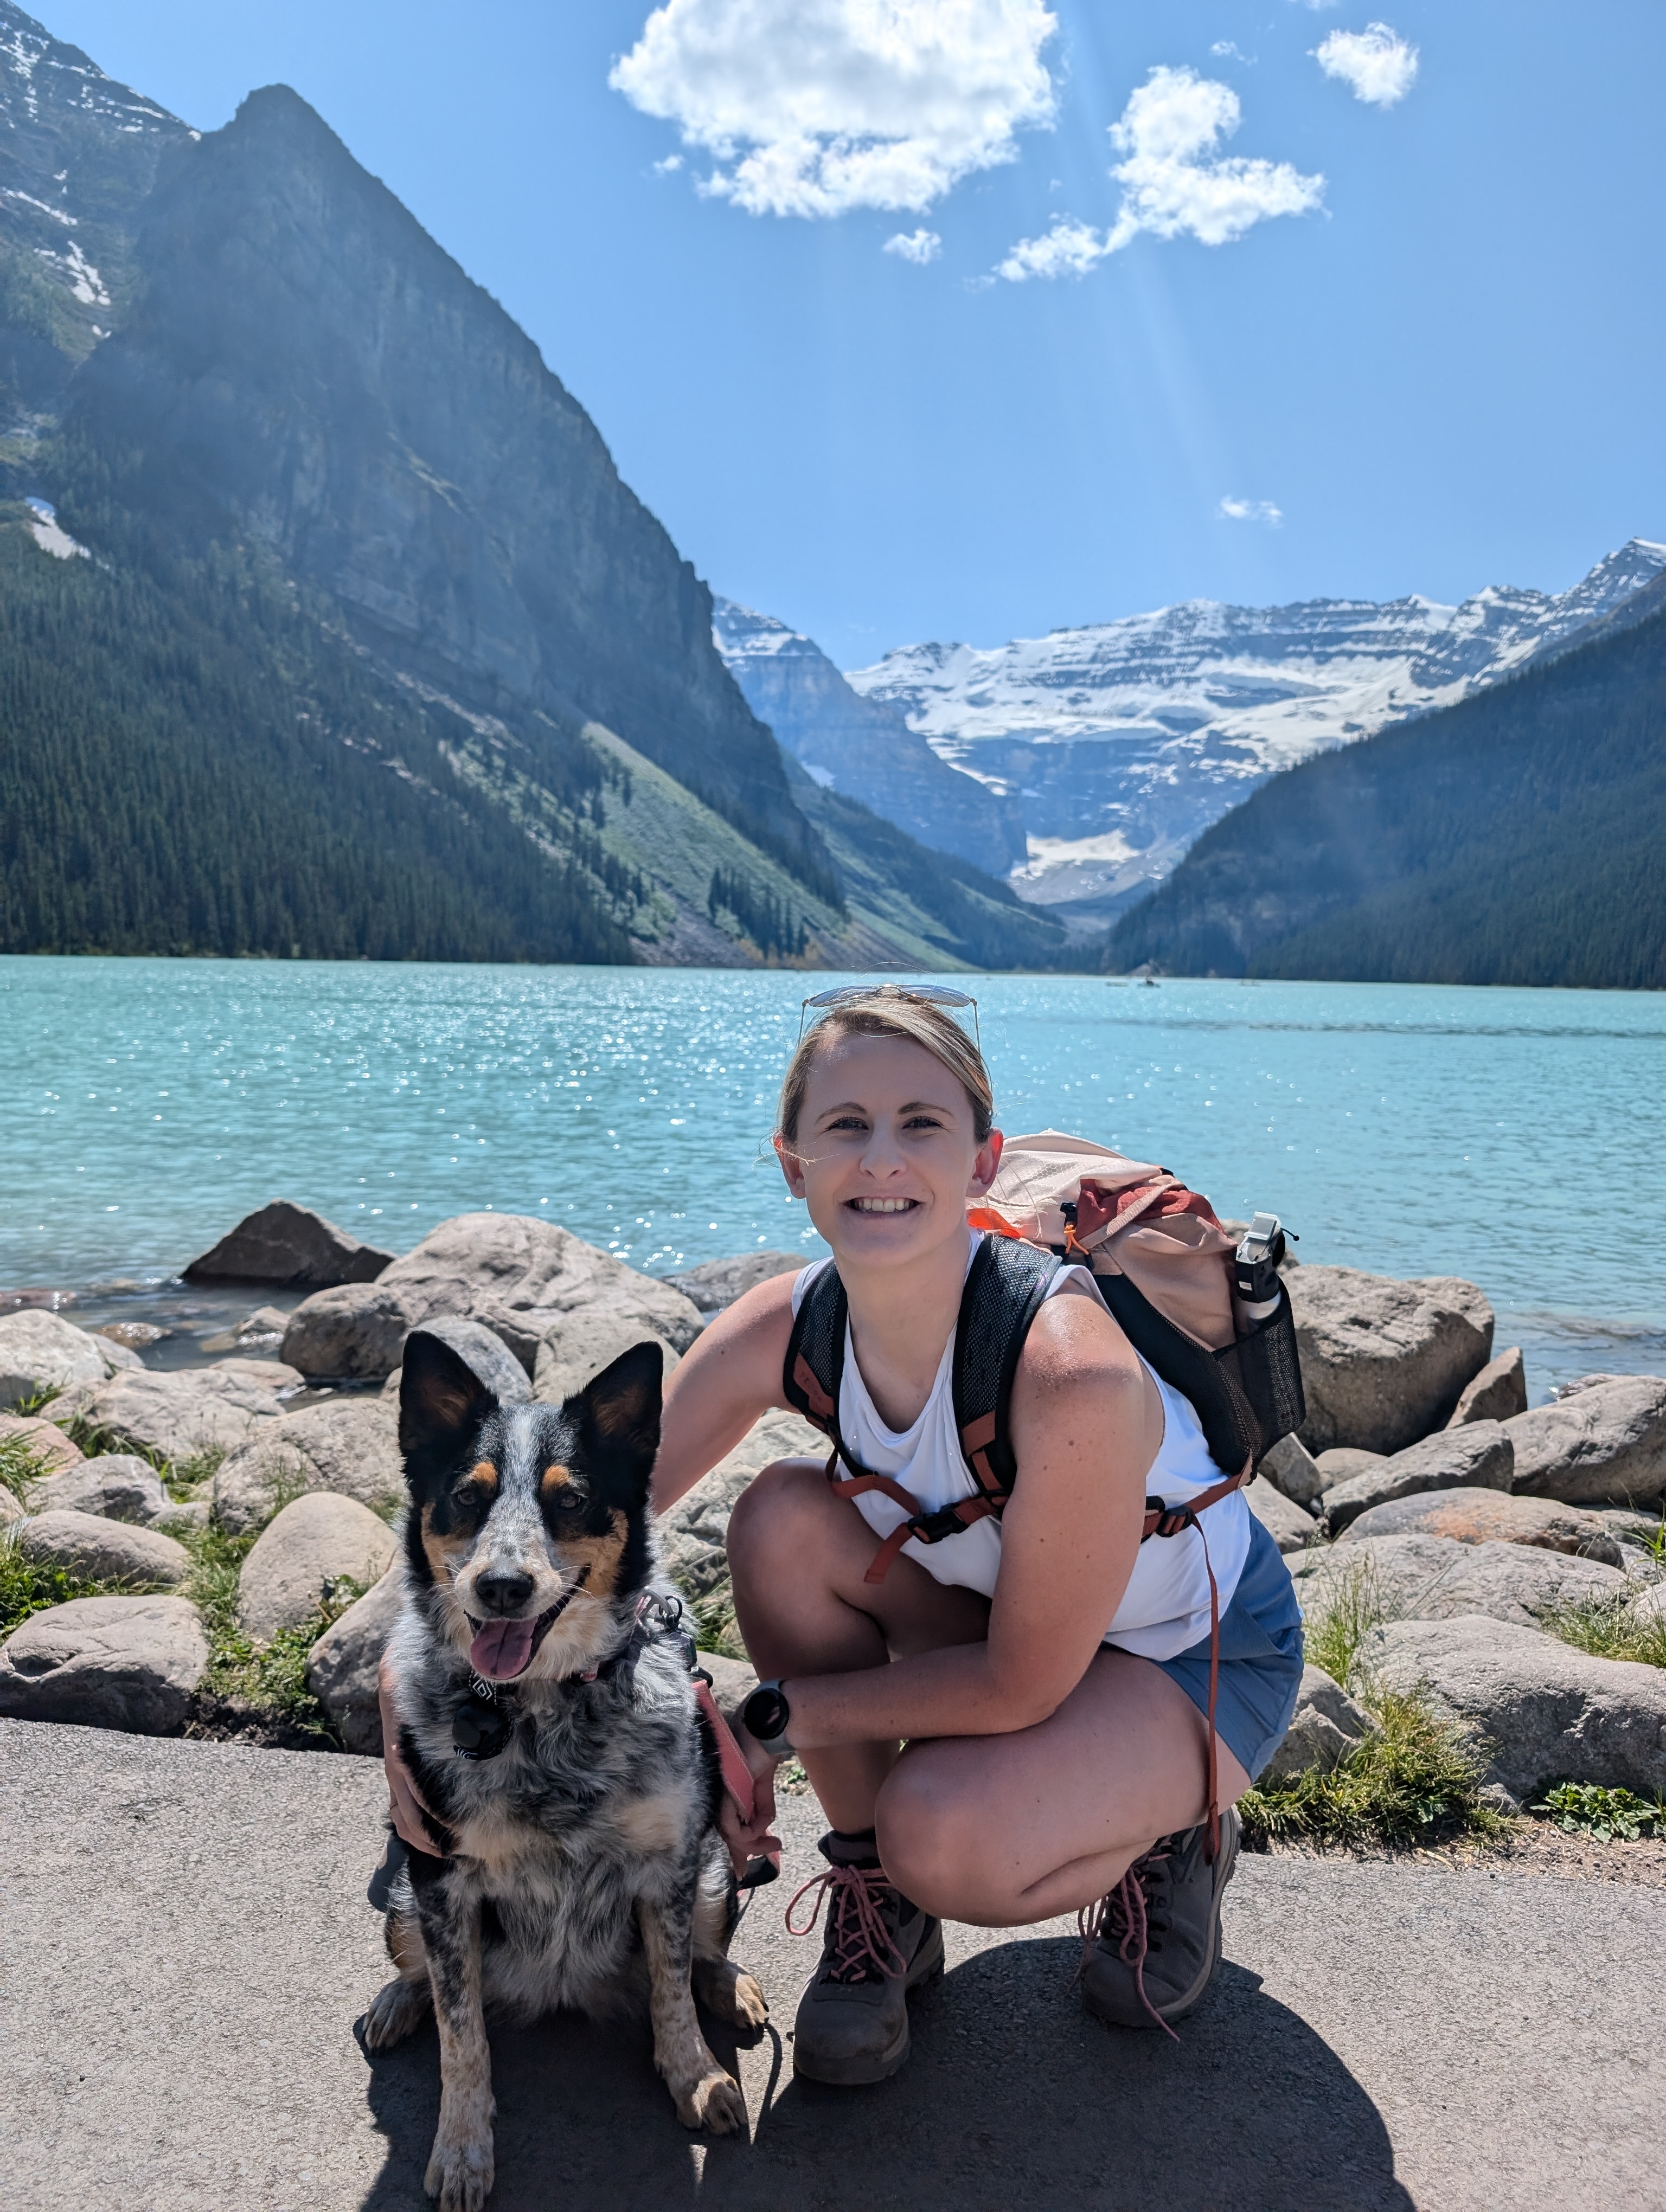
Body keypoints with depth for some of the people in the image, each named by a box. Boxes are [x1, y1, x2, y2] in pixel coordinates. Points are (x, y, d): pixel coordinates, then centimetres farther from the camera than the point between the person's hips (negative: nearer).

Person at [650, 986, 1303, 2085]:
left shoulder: (1072, 1369, -38)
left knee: (944, 1837, -31)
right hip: (996, 1606, 6)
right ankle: (874, 1897, 0)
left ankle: (1165, 1838, 5)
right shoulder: (781, 1331, -20)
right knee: (784, 1519, -21)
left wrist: (781, 1717, -19)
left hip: (1206, 1653, -5)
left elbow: (1022, 1683, -27)